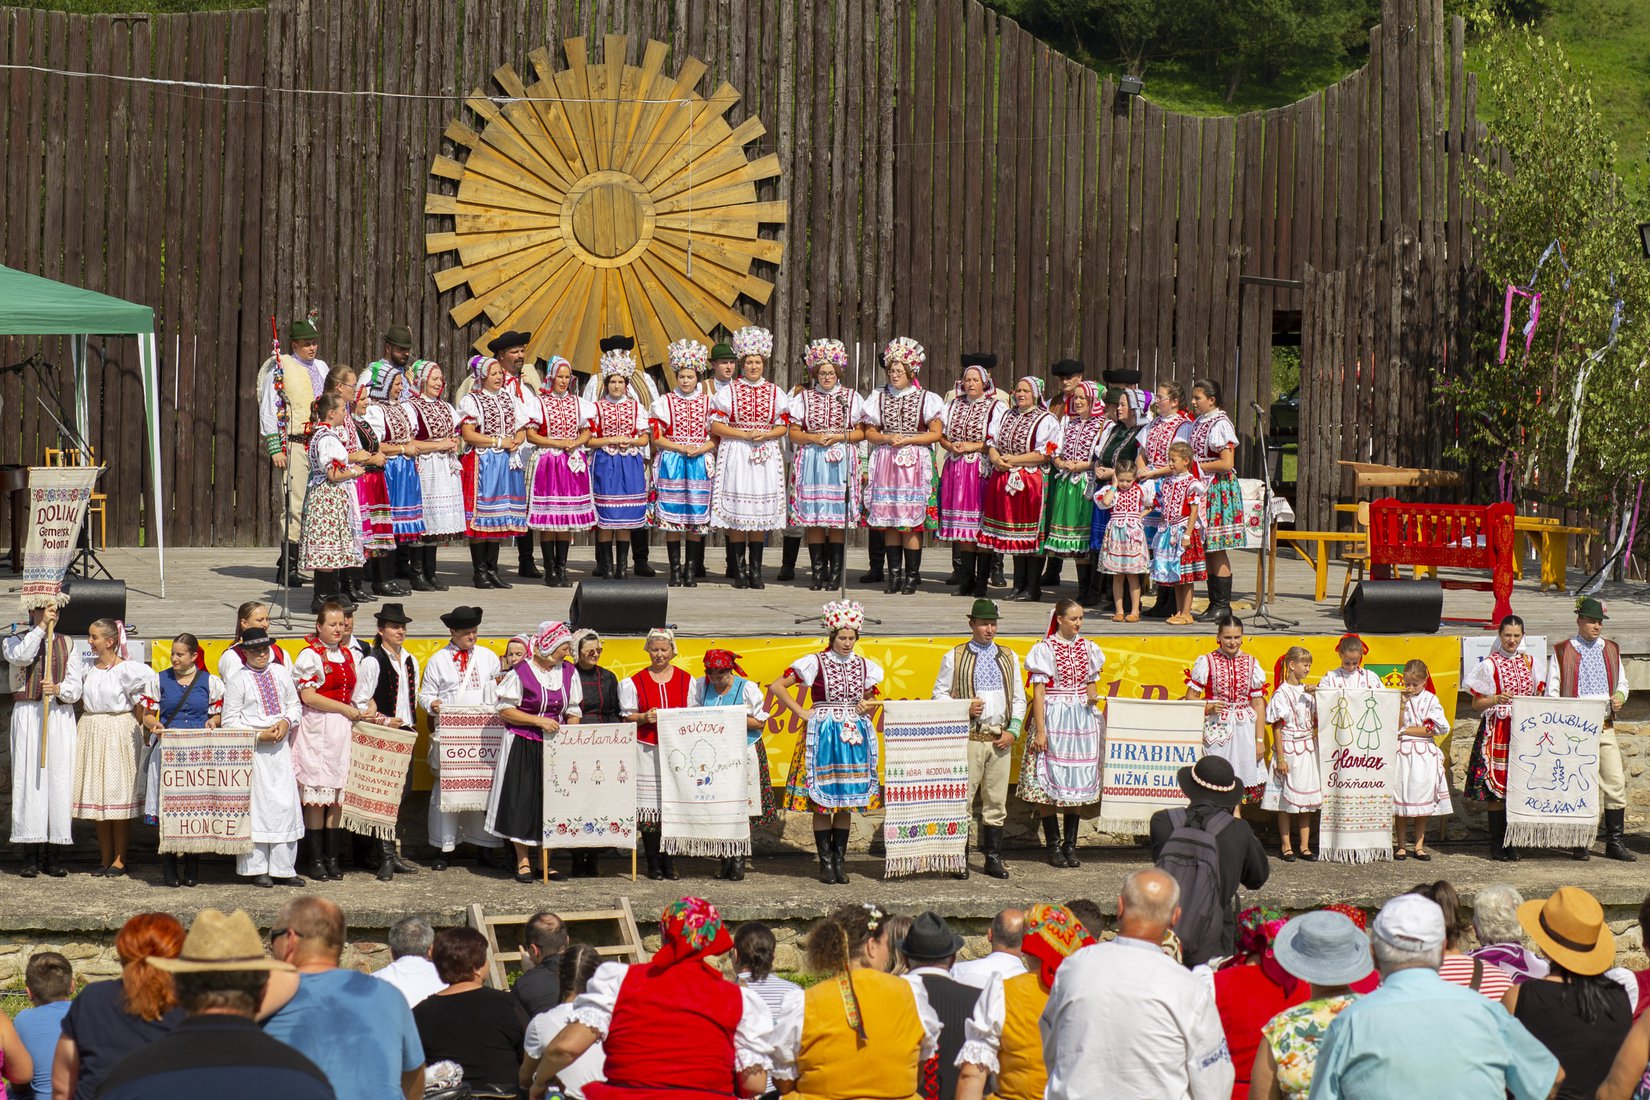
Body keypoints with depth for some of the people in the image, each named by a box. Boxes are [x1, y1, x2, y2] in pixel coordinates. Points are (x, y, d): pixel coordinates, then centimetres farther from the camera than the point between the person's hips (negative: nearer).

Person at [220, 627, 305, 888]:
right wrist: (259, 735, -14)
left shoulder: (281, 673, 11)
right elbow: (230, 721, -5)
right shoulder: (238, 681, -3)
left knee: (286, 805, 2)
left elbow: (295, 704, 18)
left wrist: (286, 722, -3)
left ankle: (282, 869, 8)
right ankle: (256, 869, 5)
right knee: (256, 805, -3)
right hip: (252, 750, -4)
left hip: (281, 748, 4)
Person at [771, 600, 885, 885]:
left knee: (846, 802, 5)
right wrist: (803, 713, -7)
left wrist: (866, 707, 2)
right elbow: (776, 687, -4)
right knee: (821, 802, -4)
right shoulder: (816, 663, -4)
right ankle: (825, 863, 1)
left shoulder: (865, 666, 8)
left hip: (854, 735, 4)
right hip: (822, 734, -4)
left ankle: (839, 861, 11)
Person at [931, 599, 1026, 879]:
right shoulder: (954, 657, 4)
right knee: (962, 800, -6)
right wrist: (963, 709, -12)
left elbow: (1019, 698, 15)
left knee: (996, 801, 5)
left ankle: (994, 858, 11)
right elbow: (939, 694, 4)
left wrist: (1012, 730, 2)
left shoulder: (1009, 657, 14)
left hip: (1001, 739, 3)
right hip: (969, 738, -3)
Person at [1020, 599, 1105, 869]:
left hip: (1082, 719, 5)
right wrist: (1040, 730, -13)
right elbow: (1038, 692, -8)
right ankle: (1053, 845, 3)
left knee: (1078, 783, 5)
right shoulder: (1045, 649, -6)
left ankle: (1070, 845, 10)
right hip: (1053, 717, -5)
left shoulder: (1087, 648, 9)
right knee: (1049, 784, -4)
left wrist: (1093, 698, -6)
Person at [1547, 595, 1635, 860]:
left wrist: (1619, 697, 0)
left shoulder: (1611, 650, 15)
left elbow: (1622, 682, 23)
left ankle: (1615, 842, 2)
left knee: (1616, 782, -4)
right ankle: (1579, 844, 6)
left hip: (1605, 727, 3)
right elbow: (1552, 692, 3)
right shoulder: (1562, 652, 3)